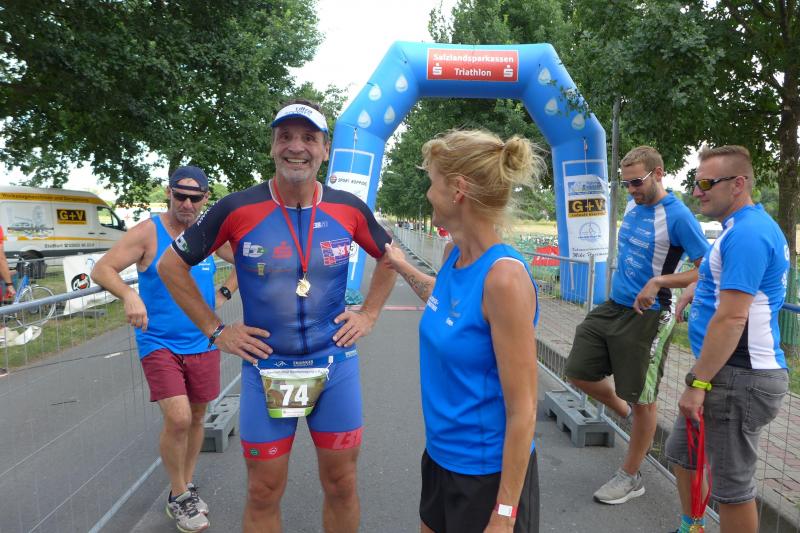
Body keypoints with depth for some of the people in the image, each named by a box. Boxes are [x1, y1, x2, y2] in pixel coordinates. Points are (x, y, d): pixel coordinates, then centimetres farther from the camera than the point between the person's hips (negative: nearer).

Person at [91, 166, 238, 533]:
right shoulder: (148, 233, -8)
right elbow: (101, 270, -11)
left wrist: (224, 293, 1)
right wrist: (129, 294, -30)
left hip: (203, 343, 4)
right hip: (159, 343, -4)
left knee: (196, 417, 14)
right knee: (178, 419, -14)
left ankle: (186, 486, 36)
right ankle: (179, 497, 11)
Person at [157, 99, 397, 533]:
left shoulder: (349, 209, -4)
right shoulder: (238, 209, -9)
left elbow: (388, 257, 15)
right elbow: (172, 266, 2)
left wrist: (368, 314, 6)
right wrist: (215, 330, -2)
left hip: (335, 366, 2)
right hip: (266, 367, -1)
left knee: (341, 484, 14)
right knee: (263, 493, 12)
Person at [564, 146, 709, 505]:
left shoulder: (677, 216, -16)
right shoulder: (632, 205, 6)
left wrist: (670, 293, -25)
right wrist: (623, 282, 14)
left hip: (647, 317, -7)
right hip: (613, 306, 8)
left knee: (642, 400, 6)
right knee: (579, 373, 11)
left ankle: (630, 478, 24)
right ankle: (625, 412, 37)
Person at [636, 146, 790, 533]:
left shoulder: (745, 233, -21)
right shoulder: (749, 226, 12)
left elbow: (731, 318, -25)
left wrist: (698, 383, -21)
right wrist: (661, 281, 28)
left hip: (739, 380, -11)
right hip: (729, 372, 11)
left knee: (732, 485, 5)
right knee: (682, 453, 22)